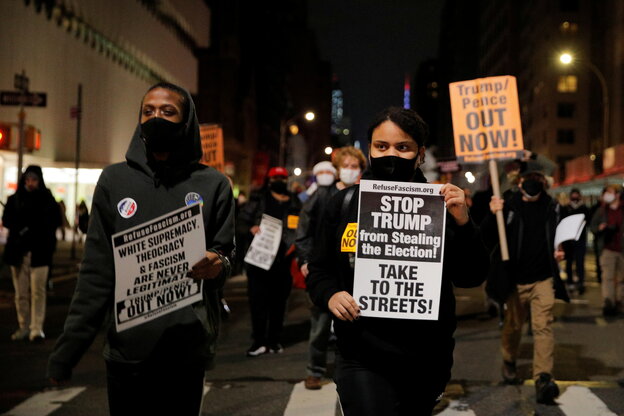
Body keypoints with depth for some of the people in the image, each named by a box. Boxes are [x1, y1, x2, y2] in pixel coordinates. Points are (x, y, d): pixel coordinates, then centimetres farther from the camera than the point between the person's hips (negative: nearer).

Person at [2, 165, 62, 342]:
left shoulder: (47, 200, 4)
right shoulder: (14, 200, 10)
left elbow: (55, 221, 1)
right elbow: (6, 220, 5)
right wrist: (20, 230, -14)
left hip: (39, 252, -2)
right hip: (18, 252, 2)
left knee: (38, 292, -7)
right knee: (21, 293, 5)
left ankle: (37, 329, -6)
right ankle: (24, 327, 13)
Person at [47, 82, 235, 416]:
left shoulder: (212, 184, 4)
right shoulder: (115, 179, 6)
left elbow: (225, 253, 8)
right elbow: (96, 271, 5)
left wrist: (218, 265, -18)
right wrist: (67, 349, 0)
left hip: (188, 347, 0)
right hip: (127, 346, 1)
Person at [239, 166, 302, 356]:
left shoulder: (295, 203, 12)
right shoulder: (258, 200, 7)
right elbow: (243, 219, 2)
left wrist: (294, 244, -4)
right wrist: (251, 228, -19)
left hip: (282, 260, 2)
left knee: (278, 301, 8)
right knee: (258, 299, -4)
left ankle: (274, 340, 17)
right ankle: (259, 341, 2)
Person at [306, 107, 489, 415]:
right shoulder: (344, 204, 0)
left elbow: (471, 277, -4)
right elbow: (319, 270, 7)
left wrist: (462, 223, -18)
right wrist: (330, 295, -14)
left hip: (428, 359, 1)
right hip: (364, 358, -1)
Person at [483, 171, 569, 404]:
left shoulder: (552, 208, 2)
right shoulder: (508, 206, -7)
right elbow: (486, 240, -9)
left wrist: (559, 252, -3)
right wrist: (492, 216, -26)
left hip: (544, 279, 1)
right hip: (516, 280, -1)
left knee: (543, 326, -11)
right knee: (513, 325, 15)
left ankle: (543, 378, -16)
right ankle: (509, 361, 42)